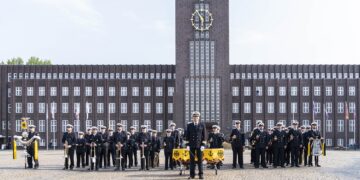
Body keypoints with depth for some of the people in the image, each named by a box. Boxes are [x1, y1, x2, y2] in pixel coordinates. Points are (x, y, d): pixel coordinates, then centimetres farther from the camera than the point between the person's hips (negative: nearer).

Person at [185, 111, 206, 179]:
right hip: (191, 145, 1)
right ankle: (192, 175, 6)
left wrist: (203, 145, -6)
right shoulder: (189, 125, 7)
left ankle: (201, 174, 5)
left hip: (199, 145, -1)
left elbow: (204, 136, 3)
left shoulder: (202, 125, 4)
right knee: (192, 160, 2)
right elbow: (187, 136, 7)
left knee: (200, 160, 0)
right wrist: (187, 145, -1)